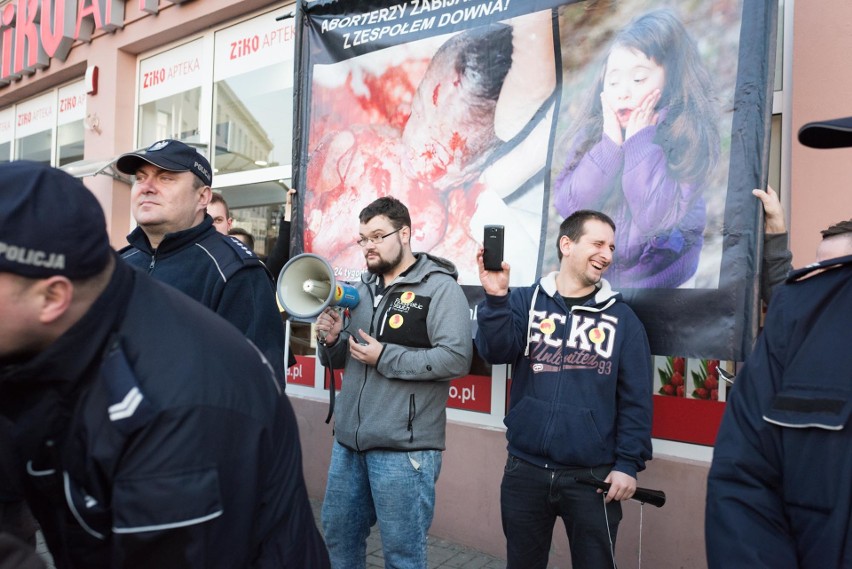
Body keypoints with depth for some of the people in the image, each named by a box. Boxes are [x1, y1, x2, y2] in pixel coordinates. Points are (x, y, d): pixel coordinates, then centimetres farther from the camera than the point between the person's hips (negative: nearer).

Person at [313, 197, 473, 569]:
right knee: (337, 532, 20)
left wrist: (385, 357, -20)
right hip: (349, 440, 7)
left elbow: (456, 358, -21)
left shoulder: (439, 287, -10)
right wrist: (333, 340, -4)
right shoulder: (363, 289, 13)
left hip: (403, 447, -7)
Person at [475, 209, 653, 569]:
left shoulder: (621, 317, 2)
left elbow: (636, 400, 0)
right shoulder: (524, 301, 1)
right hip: (525, 470, 1)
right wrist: (495, 298, -28)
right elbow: (497, 352, -14)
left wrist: (629, 463, -5)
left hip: (593, 476, 0)